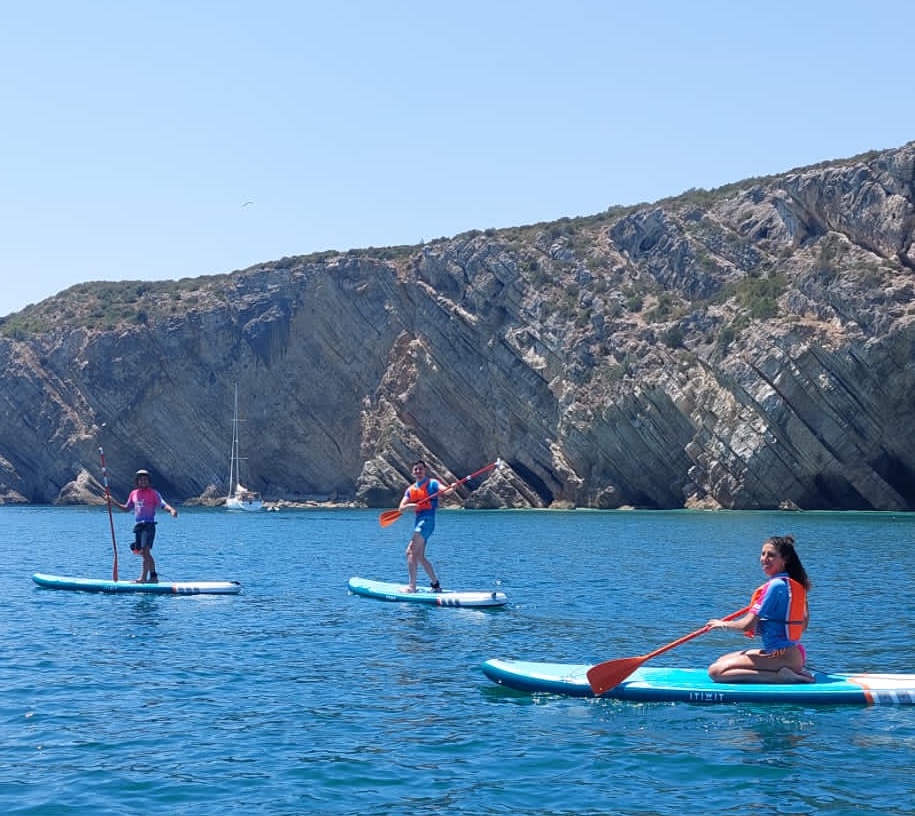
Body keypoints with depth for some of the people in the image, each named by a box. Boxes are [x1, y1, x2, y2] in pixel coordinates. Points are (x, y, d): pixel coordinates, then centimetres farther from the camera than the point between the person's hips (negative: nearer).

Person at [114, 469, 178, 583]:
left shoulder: (154, 493, -3)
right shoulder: (133, 493, 15)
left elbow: (163, 505, -14)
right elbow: (127, 509, 25)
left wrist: (171, 510, -35)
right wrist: (113, 501, 15)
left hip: (149, 525, -7)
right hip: (138, 526, 7)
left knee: (145, 551, -16)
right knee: (144, 553, 10)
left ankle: (143, 577, -19)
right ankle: (154, 576, 18)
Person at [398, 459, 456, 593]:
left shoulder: (432, 483, -1)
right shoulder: (411, 489, 16)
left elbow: (444, 490, -17)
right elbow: (401, 507, 7)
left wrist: (451, 489, -40)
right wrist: (411, 505, -15)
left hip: (427, 520, -8)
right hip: (418, 521, 8)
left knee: (411, 552, -14)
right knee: (420, 557, 13)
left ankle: (412, 586, -14)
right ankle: (435, 584, 22)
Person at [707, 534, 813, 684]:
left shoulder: (775, 586, -15)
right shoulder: (796, 584, 11)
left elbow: (747, 625, -17)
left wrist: (723, 624, 1)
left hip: (782, 657, -10)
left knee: (716, 671, -18)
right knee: (722, 661, 19)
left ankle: (779, 676, -15)